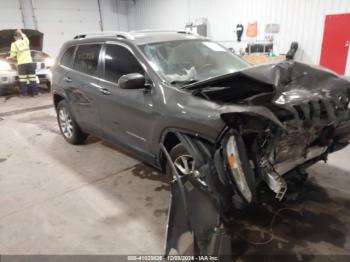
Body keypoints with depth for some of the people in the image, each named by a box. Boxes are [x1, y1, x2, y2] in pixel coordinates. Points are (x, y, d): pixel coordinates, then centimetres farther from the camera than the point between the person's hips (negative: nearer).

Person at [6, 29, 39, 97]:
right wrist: (21, 32, 44)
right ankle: (35, 92, 3)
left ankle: (24, 93, 3)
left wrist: (9, 57, 20)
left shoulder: (14, 44, -2)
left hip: (21, 64, -3)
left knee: (23, 79, 2)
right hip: (29, 62, 3)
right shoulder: (26, 41, 7)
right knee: (32, 78, 4)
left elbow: (12, 56, 0)